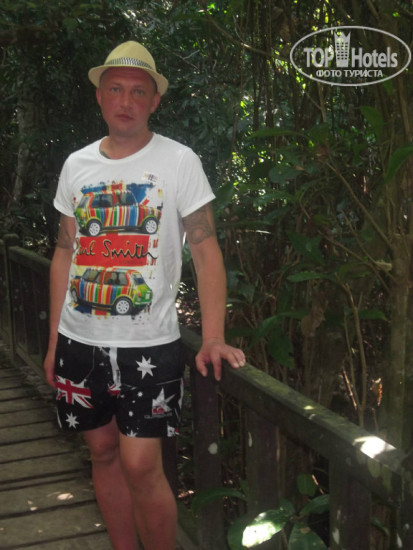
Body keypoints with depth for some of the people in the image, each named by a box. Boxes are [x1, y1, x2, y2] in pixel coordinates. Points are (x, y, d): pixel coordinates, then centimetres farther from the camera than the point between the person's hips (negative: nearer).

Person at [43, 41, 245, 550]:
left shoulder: (179, 161, -5)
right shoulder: (76, 165, 8)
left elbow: (205, 250, -7)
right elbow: (64, 254, 12)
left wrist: (212, 339, -18)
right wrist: (54, 342, 10)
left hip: (148, 345, -4)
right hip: (79, 341, 5)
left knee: (140, 465, -8)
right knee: (103, 452, 13)